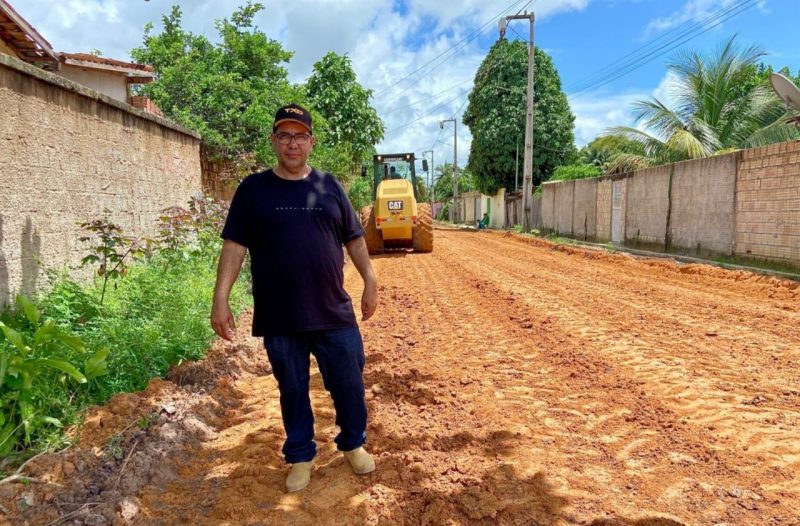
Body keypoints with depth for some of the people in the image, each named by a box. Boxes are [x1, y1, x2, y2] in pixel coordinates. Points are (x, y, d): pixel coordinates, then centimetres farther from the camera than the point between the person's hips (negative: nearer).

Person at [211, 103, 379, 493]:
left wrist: (370, 282, 8)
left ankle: (353, 444, 35)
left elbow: (354, 240, 11)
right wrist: (221, 299, -8)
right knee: (292, 390, 12)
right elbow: (234, 246, -2)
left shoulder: (329, 186, 6)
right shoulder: (254, 189, 1)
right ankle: (301, 457, 32)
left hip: (334, 313, 1)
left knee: (349, 385, 10)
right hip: (279, 317, -1)